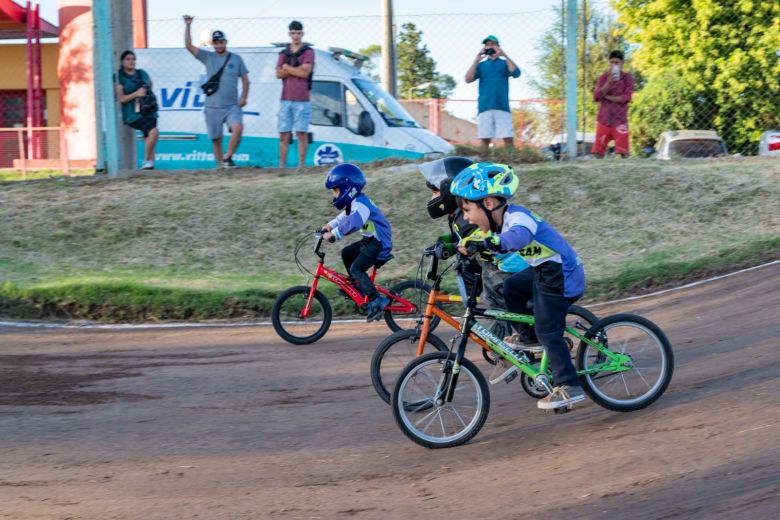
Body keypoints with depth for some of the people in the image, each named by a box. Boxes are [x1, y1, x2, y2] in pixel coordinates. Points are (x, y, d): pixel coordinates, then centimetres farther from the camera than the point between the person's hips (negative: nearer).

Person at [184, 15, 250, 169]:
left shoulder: (236, 59, 6)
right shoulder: (208, 57, 6)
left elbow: (245, 79, 11)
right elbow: (188, 45, -2)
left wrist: (244, 97, -3)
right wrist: (187, 26, -12)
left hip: (232, 106, -1)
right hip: (212, 107, 1)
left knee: (238, 127, -26)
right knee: (216, 139, 4)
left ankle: (227, 158, -14)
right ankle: (220, 165, 16)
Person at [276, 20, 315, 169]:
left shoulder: (308, 52, 1)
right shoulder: (284, 53, 15)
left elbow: (305, 72, -12)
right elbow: (279, 74, 1)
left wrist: (287, 67, -3)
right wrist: (297, 70, -9)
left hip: (302, 100, -4)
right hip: (285, 99, 4)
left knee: (302, 134, -2)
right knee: (284, 135, 3)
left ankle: (301, 165, 1)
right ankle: (282, 165, 6)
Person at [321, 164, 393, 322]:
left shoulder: (360, 204, -23)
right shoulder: (354, 202, 11)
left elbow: (352, 223, -38)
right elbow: (344, 217, 21)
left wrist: (333, 234, -40)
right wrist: (330, 225, 6)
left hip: (378, 243, -11)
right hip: (369, 240, 11)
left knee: (356, 269, -16)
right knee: (346, 253, 17)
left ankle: (377, 300, -15)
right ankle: (358, 288, 22)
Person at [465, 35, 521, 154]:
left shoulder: (504, 63, 13)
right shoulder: (481, 65, 17)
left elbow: (516, 73, -7)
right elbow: (468, 79, 2)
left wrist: (505, 56, -13)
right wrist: (476, 60, -6)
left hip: (502, 106, -2)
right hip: (484, 107, 2)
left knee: (508, 138, -9)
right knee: (485, 138, 0)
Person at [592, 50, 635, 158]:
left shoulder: (627, 78, 1)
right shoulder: (603, 78, 6)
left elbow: (626, 97, -11)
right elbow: (596, 97, -5)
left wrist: (606, 97, -7)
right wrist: (609, 82, -16)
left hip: (620, 120, -2)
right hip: (603, 120, 2)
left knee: (623, 151, -5)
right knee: (598, 151, -2)